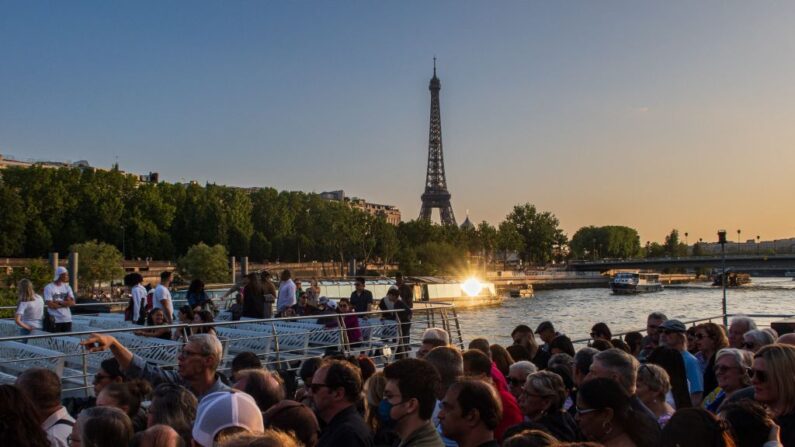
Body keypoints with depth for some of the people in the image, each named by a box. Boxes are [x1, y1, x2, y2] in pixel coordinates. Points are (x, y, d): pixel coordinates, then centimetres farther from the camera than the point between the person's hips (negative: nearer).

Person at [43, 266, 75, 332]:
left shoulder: (67, 287, 10)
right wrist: (66, 303, -5)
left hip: (67, 319, 5)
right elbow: (50, 305, -14)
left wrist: (59, 302, -13)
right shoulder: (49, 288, -5)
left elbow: (72, 302, 0)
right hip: (55, 320, -5)